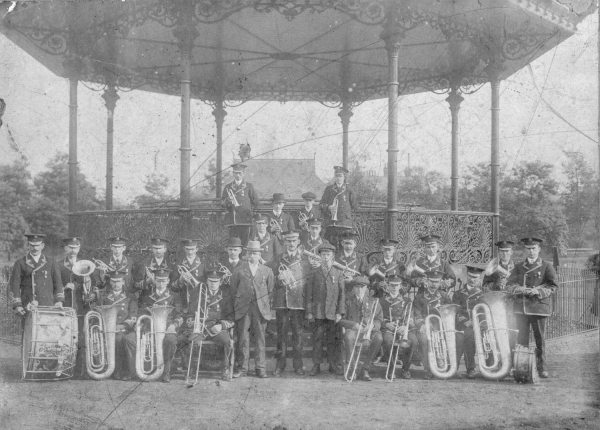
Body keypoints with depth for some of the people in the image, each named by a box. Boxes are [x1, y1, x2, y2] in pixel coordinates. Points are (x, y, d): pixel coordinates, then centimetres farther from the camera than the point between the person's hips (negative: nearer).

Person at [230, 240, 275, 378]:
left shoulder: (267, 271, 10)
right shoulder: (239, 270, 8)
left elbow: (271, 291, 13)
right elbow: (233, 289, 11)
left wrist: (266, 305, 7)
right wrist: (238, 303, 6)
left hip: (261, 309, 0)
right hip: (243, 309, 0)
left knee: (260, 339, 0)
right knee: (243, 339, -1)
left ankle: (261, 369, 7)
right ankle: (242, 368, 6)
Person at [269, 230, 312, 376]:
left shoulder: (304, 261, 10)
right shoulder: (277, 260, 12)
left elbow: (308, 282, 8)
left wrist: (291, 281, -3)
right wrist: (280, 279, -10)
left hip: (298, 302, 0)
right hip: (281, 302, 1)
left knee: (297, 333, 0)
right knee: (281, 333, 1)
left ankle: (298, 365, 8)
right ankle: (280, 364, 8)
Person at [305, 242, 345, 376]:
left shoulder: (338, 273, 9)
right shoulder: (314, 273, 8)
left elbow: (342, 294, 7)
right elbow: (309, 293, 6)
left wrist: (340, 312, -1)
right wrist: (309, 312, -1)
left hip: (333, 313, 0)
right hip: (317, 312, 0)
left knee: (333, 340, 3)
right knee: (317, 339, 0)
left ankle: (334, 365, 12)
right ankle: (316, 365, 7)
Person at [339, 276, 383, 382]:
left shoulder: (373, 301, 15)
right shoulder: (348, 301, 10)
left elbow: (379, 319, 11)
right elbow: (342, 320, 4)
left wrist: (372, 325, -12)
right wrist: (354, 325, -13)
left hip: (369, 330, 1)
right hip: (353, 329, -1)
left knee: (378, 338, -33)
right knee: (348, 336, -38)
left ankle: (365, 369, -21)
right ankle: (352, 368, -24)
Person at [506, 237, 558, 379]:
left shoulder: (546, 266, 6)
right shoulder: (518, 267, 15)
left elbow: (553, 286, -2)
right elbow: (509, 284, 9)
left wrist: (539, 291, -18)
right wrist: (518, 289, -12)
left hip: (539, 307, -2)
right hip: (520, 307, 3)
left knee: (540, 338, 0)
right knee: (522, 338, 4)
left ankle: (542, 368, 8)